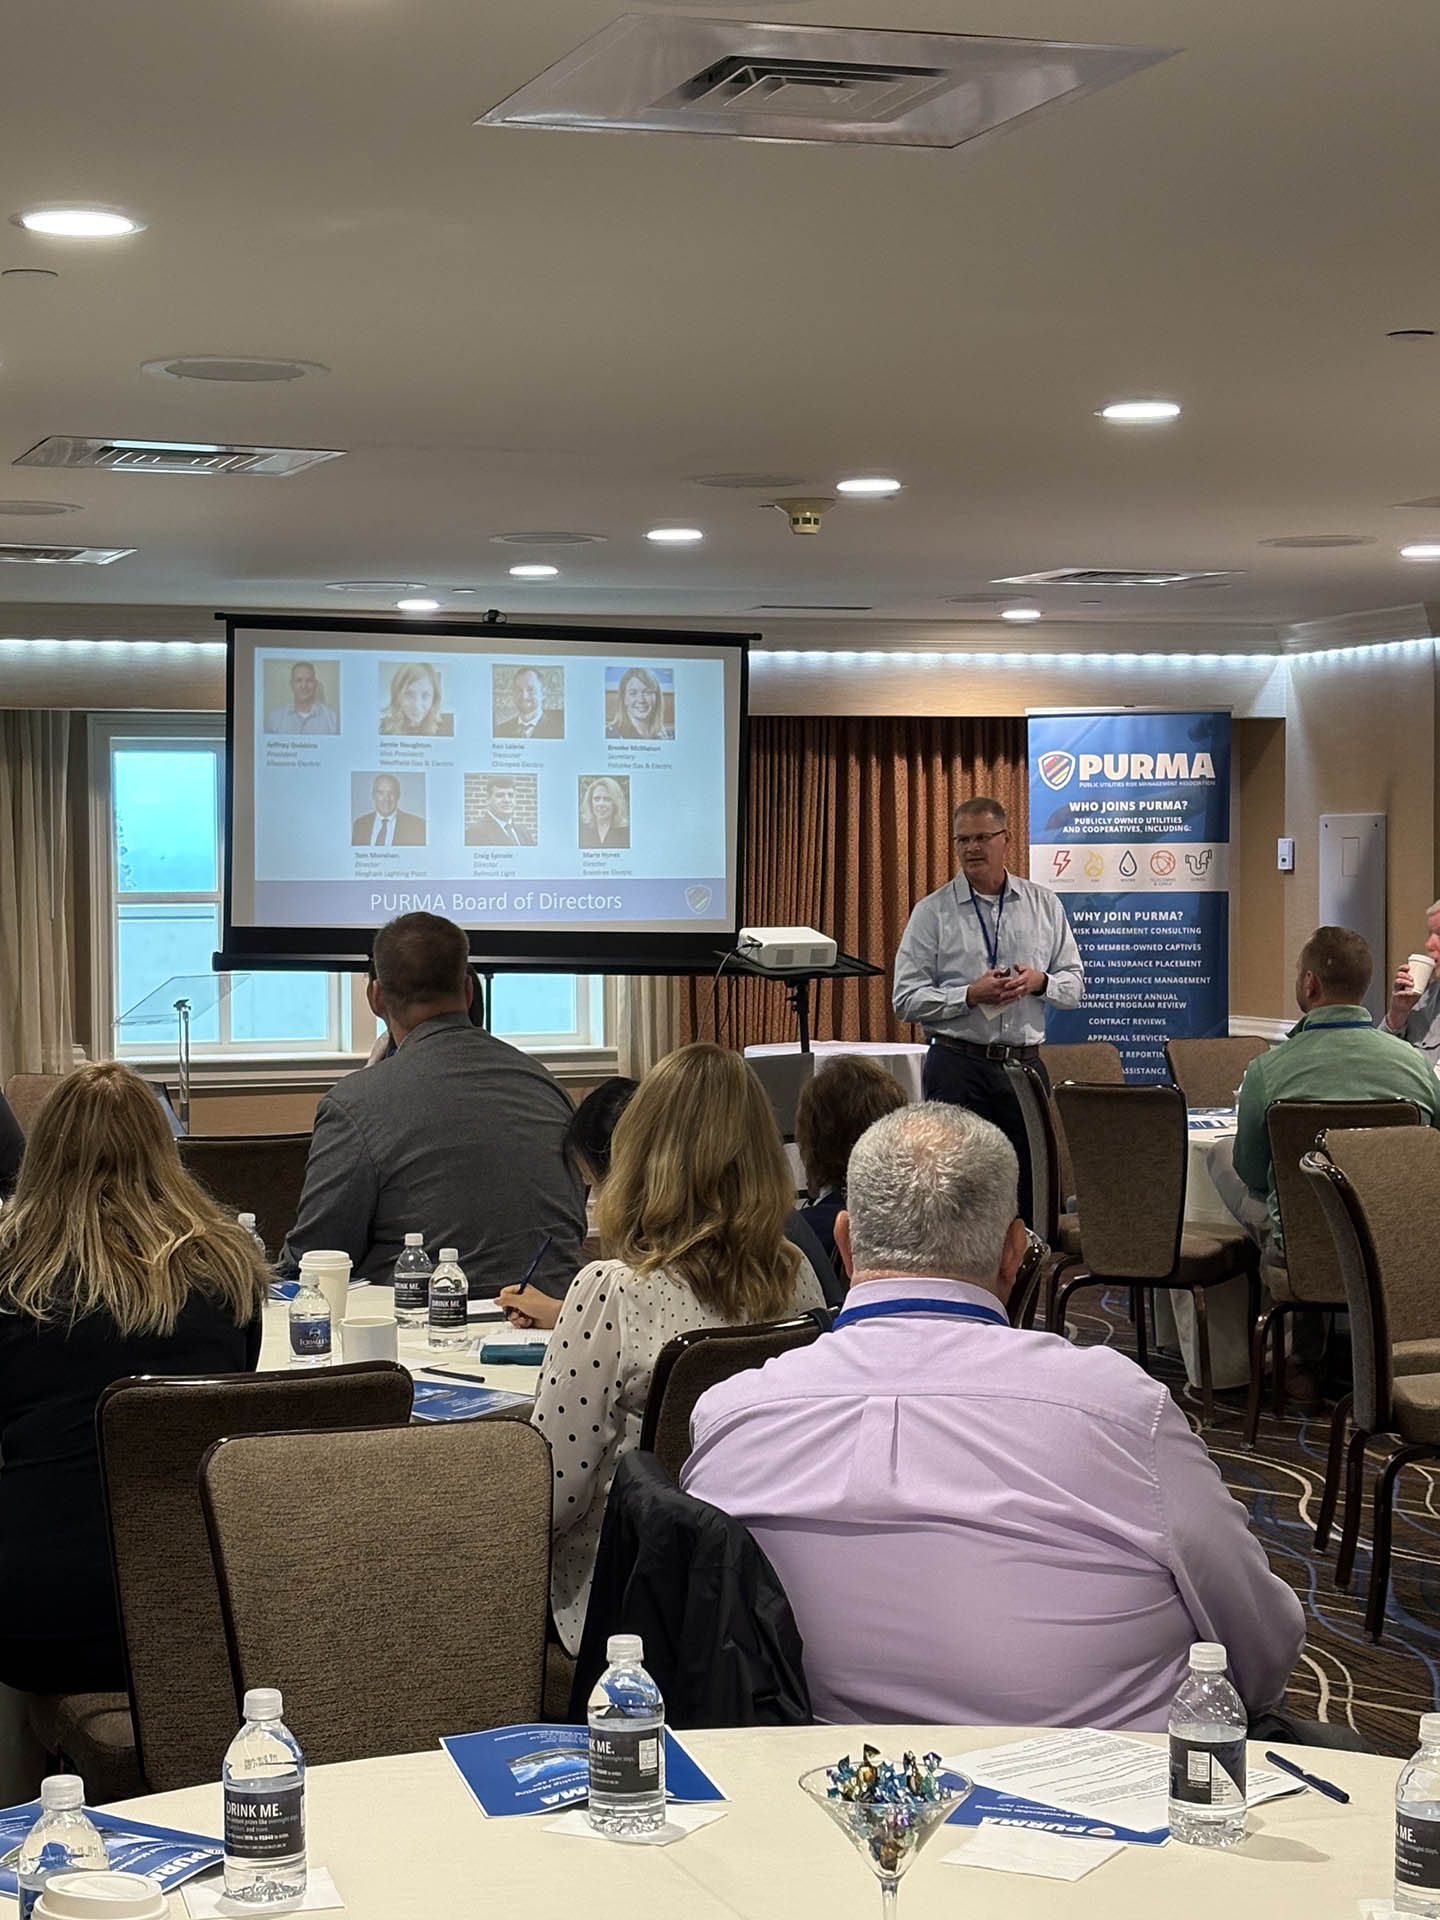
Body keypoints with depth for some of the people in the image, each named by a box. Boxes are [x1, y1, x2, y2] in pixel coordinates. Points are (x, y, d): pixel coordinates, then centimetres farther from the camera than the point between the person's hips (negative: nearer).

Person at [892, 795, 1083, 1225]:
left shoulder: (1045, 906, 10)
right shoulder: (933, 912, 1)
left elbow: (1074, 983, 13)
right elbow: (906, 999, -4)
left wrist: (1039, 981, -9)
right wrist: (971, 995, -16)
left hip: (1024, 1064, 3)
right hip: (958, 1065, -2)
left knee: (1025, 1187, 2)